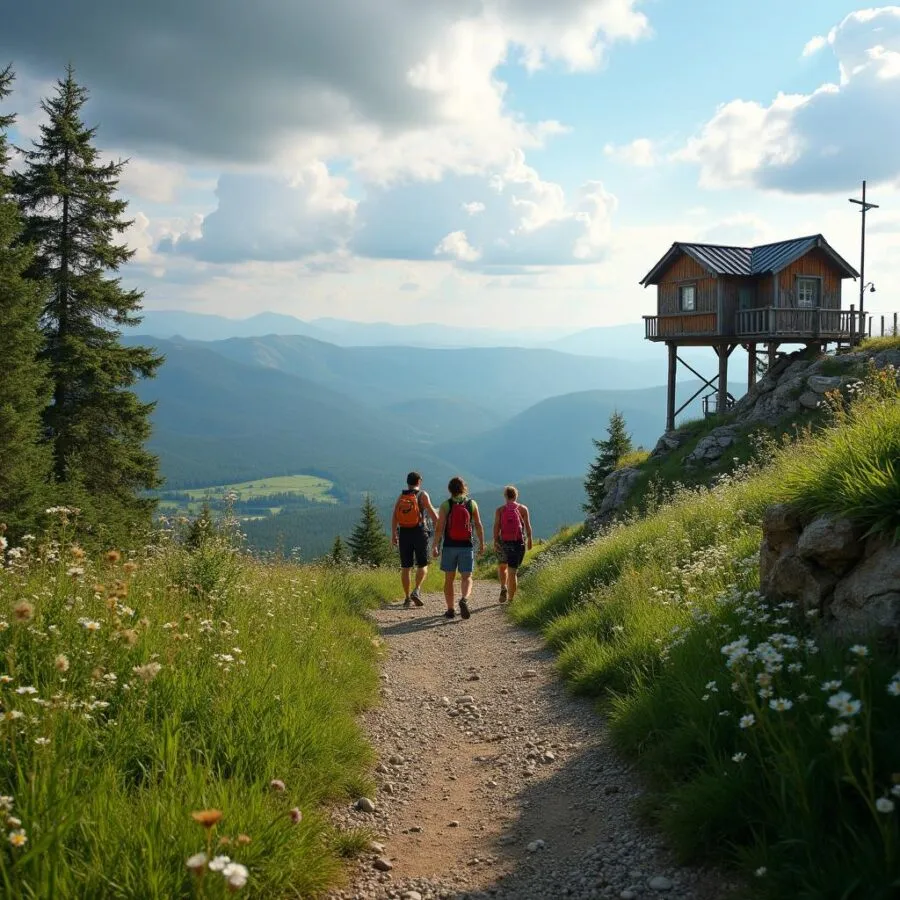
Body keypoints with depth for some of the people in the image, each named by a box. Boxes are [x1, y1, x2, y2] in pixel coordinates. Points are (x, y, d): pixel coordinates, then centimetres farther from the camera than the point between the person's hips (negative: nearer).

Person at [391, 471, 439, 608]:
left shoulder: (401, 497, 7)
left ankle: (407, 599, 6)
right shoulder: (422, 495, -1)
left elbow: (394, 517, -4)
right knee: (422, 565, 7)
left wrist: (393, 535, -7)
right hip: (419, 532, -3)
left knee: (405, 567, 7)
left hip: (404, 534, 3)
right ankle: (416, 591, -13)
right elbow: (431, 512, -11)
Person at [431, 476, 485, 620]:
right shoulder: (472, 504, 1)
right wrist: (482, 544, 10)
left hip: (449, 546, 0)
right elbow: (478, 526, 1)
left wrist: (435, 546, -4)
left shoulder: (446, 505, -4)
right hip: (466, 546, 0)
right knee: (466, 577, 3)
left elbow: (440, 527, -9)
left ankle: (450, 610, 11)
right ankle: (464, 599, -25)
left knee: (449, 579, 10)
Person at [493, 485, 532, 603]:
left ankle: (503, 588, 5)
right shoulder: (523, 508, 2)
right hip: (519, 543, 0)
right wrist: (529, 539, 9)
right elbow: (528, 526, -1)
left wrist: (495, 540, -13)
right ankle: (511, 599, 1)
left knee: (502, 566, 24)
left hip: (503, 543, 0)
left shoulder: (500, 510, 1)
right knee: (513, 572, 4)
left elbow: (496, 526, -10)